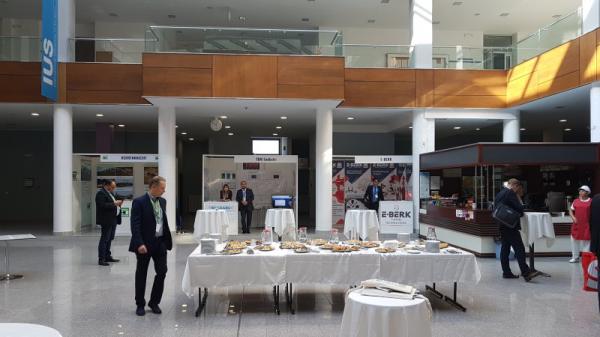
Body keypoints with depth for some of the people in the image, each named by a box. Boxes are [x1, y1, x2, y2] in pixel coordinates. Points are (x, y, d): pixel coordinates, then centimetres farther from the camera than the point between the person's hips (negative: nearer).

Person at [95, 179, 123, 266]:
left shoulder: (110, 193, 19)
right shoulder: (101, 193, -11)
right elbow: (102, 205, -22)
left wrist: (118, 204, 7)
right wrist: (114, 203, -21)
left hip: (113, 219, 10)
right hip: (106, 220, -10)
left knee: (109, 239, 14)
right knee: (104, 239, -7)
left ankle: (108, 256, 22)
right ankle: (101, 259, -4)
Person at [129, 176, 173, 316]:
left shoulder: (162, 201, 9)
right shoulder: (139, 202, -11)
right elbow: (135, 225, -16)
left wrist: (167, 240, 11)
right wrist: (139, 244, -24)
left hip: (160, 243, 6)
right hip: (144, 244, -5)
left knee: (162, 272, 4)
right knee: (141, 275, 8)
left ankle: (154, 302, 20)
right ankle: (140, 304, 22)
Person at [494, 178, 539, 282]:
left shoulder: (499, 194, 16)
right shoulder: (510, 193, -10)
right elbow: (519, 207, -14)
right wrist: (521, 213, 8)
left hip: (501, 225, 9)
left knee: (505, 248, 10)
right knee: (519, 248, -11)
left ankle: (506, 272, 13)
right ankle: (526, 272, -16)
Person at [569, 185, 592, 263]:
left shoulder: (591, 201, -4)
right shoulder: (576, 201, 7)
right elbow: (571, 210, 12)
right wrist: (573, 217, -5)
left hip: (587, 225, -4)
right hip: (577, 224, 4)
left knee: (586, 241, 2)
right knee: (574, 240, 9)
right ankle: (575, 257, 22)